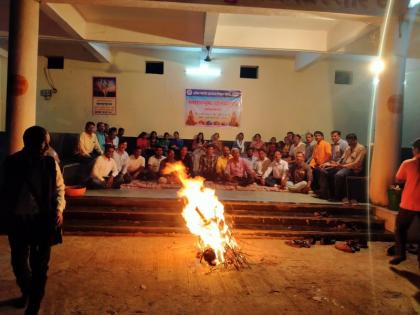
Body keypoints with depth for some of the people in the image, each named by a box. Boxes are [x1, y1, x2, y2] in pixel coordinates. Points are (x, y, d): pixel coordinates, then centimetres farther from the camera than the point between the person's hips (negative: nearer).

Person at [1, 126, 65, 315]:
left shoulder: (50, 163, -7)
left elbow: (59, 189, 2)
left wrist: (59, 210, -12)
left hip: (43, 220, -1)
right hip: (17, 221, 2)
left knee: (39, 265, 6)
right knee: (18, 262, 16)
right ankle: (26, 292, 45)